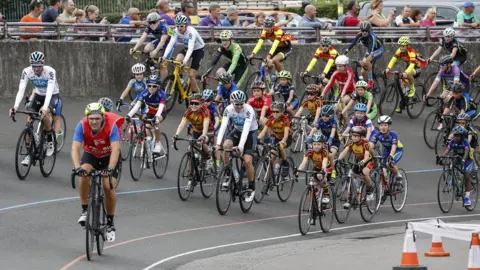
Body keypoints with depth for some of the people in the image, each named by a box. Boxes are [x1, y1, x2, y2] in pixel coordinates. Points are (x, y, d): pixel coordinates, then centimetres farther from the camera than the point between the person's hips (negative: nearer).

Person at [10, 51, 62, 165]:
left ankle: (50, 140, -9)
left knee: (44, 114, -33)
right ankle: (29, 153, -3)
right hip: (38, 95, 4)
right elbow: (21, 90, -27)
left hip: (52, 96, -4)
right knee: (29, 120, -13)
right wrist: (15, 107, -41)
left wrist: (45, 108, -54)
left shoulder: (50, 71, -31)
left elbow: (49, 91, -40)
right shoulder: (27, 72, -22)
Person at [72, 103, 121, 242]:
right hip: (91, 154, 1)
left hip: (109, 156, -1)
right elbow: (75, 148, -36)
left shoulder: (111, 125, -33)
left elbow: (115, 149, -40)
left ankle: (110, 223, 2)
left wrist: (110, 169, -54)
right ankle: (85, 211, -12)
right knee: (84, 175, -29)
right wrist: (77, 168, -52)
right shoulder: (82, 125, -29)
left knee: (108, 186, -17)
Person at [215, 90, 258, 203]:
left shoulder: (248, 110, -30)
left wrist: (241, 145, -50)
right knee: (226, 145, -28)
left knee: (247, 161, -18)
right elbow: (223, 126, -27)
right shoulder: (229, 109, -20)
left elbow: (246, 128, -38)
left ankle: (251, 188, 1)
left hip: (250, 133, -3)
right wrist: (218, 143, -40)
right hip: (237, 131, 3)